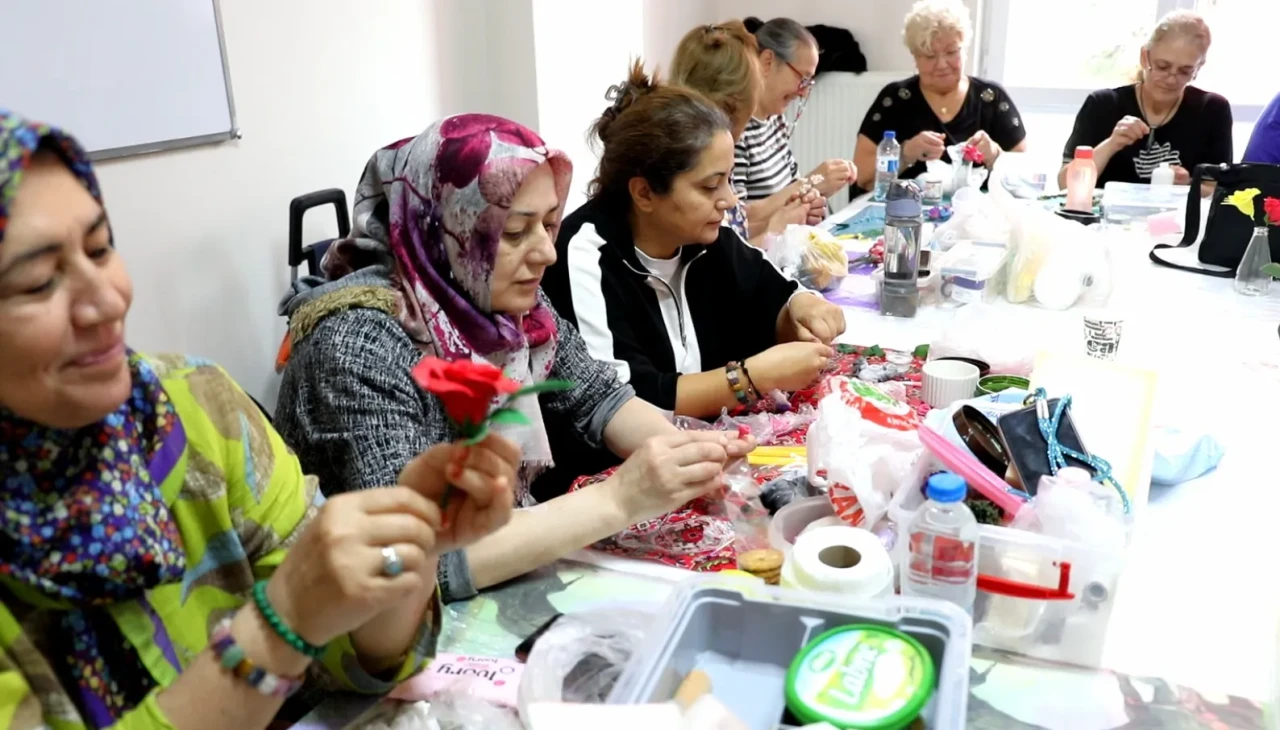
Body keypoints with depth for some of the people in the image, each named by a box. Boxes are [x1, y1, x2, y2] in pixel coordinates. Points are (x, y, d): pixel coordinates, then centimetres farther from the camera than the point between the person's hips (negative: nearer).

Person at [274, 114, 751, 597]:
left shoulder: (506, 299, -6)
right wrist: (620, 500, -32)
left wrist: (686, 453, -15)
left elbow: (597, 397, 4)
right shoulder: (360, 346, -26)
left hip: (509, 579, 6)